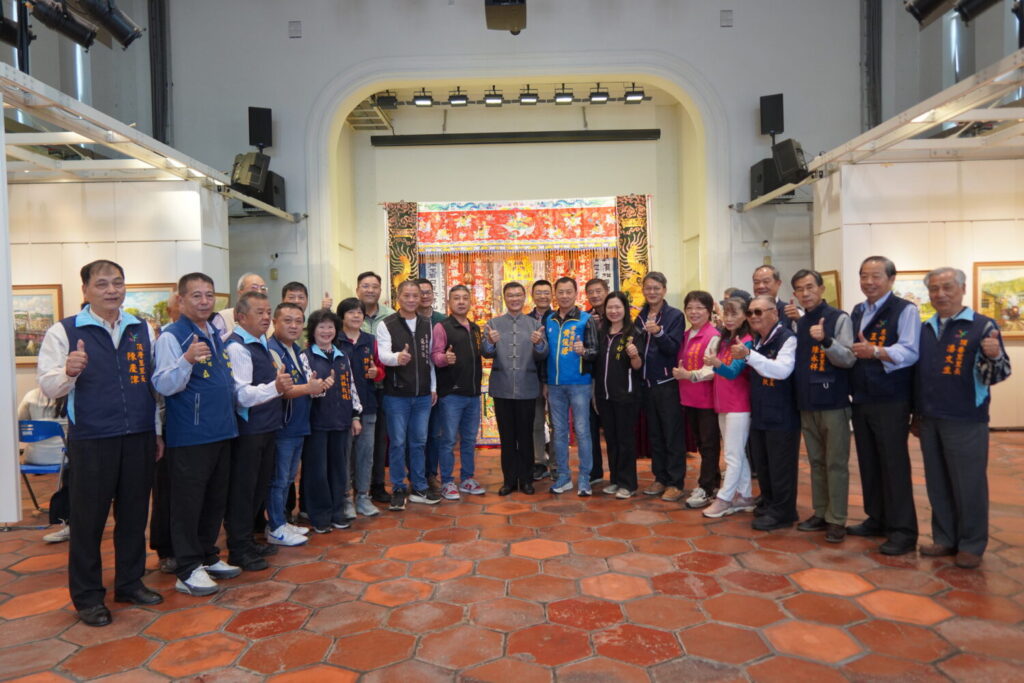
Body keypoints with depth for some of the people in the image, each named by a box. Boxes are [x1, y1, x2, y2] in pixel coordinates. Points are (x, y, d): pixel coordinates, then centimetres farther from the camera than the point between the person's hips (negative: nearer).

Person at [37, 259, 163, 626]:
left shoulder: (144, 330, 9)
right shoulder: (64, 331, -2)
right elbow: (48, 386, -6)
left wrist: (157, 431, 11)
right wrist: (69, 372, -28)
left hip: (139, 438, 4)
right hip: (91, 441, -3)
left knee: (134, 514, 13)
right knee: (88, 520, 8)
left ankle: (130, 582, 30)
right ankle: (87, 596, 22)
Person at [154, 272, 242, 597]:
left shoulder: (216, 333, 13)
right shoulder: (171, 336, -11)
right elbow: (164, 385, -19)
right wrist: (187, 360, -33)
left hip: (221, 431, 8)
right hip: (189, 436, -8)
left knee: (216, 499, 17)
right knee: (188, 502, 2)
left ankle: (208, 557, 31)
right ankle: (188, 570, 13)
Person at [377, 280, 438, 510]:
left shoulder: (427, 324, 10)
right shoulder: (386, 325, -5)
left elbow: (430, 357, 13)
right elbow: (382, 354, -18)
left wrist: (433, 387, 11)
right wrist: (397, 357, -41)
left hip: (423, 395, 4)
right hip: (396, 395, -4)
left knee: (419, 442, 13)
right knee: (397, 443, 4)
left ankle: (419, 488, 24)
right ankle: (398, 489, 17)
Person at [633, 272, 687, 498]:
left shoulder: (675, 315, -6)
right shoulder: (640, 317, 10)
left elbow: (673, 348, -15)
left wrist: (658, 333, -30)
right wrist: (633, 351, -3)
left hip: (667, 383, -6)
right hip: (646, 382, 6)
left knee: (673, 434, 0)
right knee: (654, 433, 11)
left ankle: (675, 481, 8)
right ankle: (660, 477, 21)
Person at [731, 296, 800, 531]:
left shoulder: (787, 338, -15)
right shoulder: (754, 340, 10)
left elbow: (783, 370, -29)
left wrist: (749, 355, -37)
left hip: (782, 415, -8)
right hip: (758, 413, 8)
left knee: (780, 466, 2)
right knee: (761, 463, 18)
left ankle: (782, 512, 14)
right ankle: (768, 503, 34)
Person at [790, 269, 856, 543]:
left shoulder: (839, 319, -7)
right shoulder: (798, 324, 11)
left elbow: (849, 359, -15)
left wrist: (825, 340, -30)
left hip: (833, 403, -6)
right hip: (807, 404, 6)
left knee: (836, 464, 1)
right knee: (816, 462, 13)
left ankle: (836, 520, 9)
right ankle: (821, 514, 23)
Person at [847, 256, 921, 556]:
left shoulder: (905, 310, -7)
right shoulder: (856, 312, 15)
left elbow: (910, 352, -19)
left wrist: (875, 352, -31)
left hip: (891, 401, -7)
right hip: (860, 399, 7)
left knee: (894, 464, -2)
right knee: (868, 462, 13)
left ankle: (903, 531, 7)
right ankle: (876, 519, 26)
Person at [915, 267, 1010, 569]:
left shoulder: (983, 326, -5)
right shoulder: (924, 329, 10)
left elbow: (996, 375, -10)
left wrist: (994, 356, -32)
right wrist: (917, 414, 16)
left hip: (965, 422, -5)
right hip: (929, 422, 5)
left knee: (968, 486, 4)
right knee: (938, 485, 12)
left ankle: (971, 545, 17)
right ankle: (945, 538, 24)